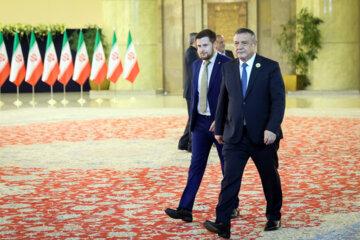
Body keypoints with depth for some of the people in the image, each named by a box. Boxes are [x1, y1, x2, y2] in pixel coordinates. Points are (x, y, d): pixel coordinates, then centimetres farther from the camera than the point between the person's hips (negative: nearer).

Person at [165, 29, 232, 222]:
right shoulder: (196, 65, 10)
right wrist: (192, 119, 13)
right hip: (200, 122, 5)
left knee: (228, 166, 7)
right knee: (196, 165, 1)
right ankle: (185, 209, -3)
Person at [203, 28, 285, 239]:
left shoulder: (271, 67, -4)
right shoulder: (228, 68, 8)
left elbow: (278, 100, -10)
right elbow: (223, 100, 14)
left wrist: (272, 128, -20)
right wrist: (219, 128, 14)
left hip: (263, 135, -2)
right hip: (235, 135, 2)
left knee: (270, 178, 11)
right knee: (230, 178, -7)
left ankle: (274, 217, 30)